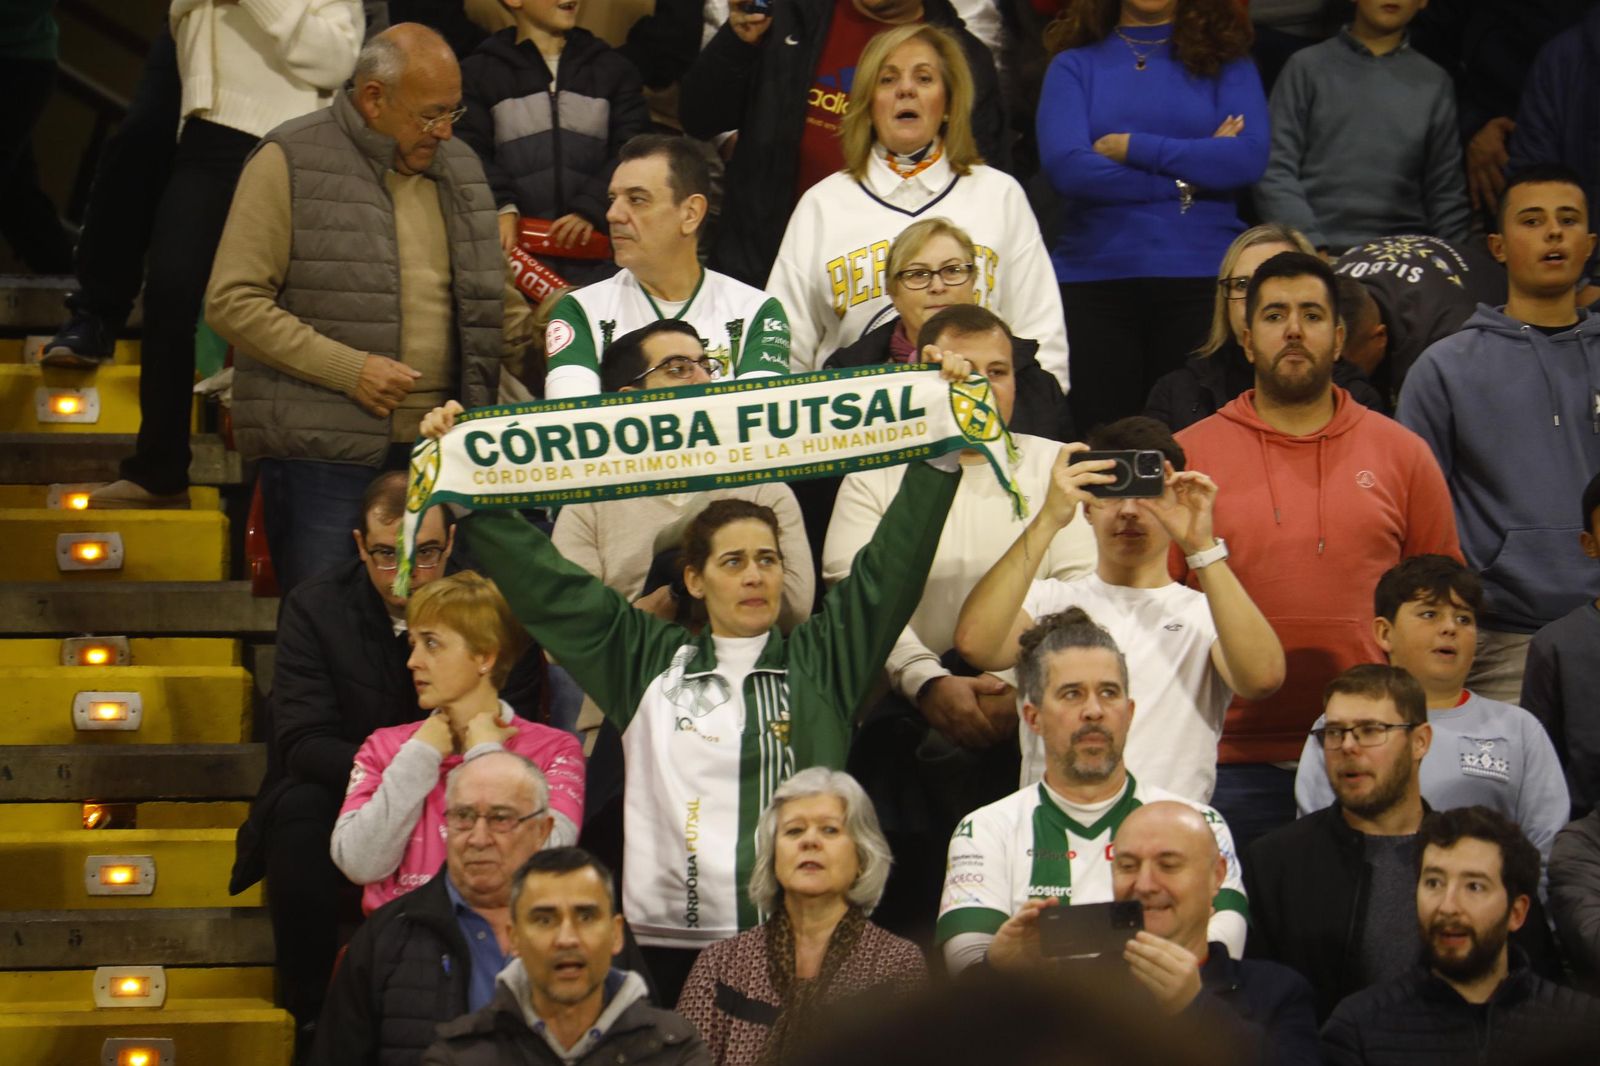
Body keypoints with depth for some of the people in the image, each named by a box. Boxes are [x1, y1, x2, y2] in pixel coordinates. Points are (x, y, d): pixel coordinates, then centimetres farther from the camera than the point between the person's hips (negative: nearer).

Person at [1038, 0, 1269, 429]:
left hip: (1201, 274, 0)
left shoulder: (1225, 60, 10)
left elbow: (1250, 157, -6)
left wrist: (1132, 148, -5)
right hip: (1093, 276, 0)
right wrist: (1183, 181, -5)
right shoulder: (1075, 65, 9)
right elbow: (1064, 166, -6)